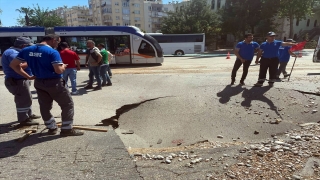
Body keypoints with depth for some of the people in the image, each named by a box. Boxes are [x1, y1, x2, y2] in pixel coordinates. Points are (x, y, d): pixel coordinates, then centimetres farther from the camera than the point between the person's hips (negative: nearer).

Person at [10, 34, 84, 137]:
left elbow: (13, 64, 8)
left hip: (39, 82, 7)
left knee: (44, 106, 17)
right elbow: (59, 70, -27)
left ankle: (51, 128, 30)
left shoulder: (27, 50, 5)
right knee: (67, 105, 5)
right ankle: (67, 129, 7)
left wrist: (28, 77, 8)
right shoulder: (52, 52, -18)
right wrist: (63, 66, -4)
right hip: (54, 83, -7)